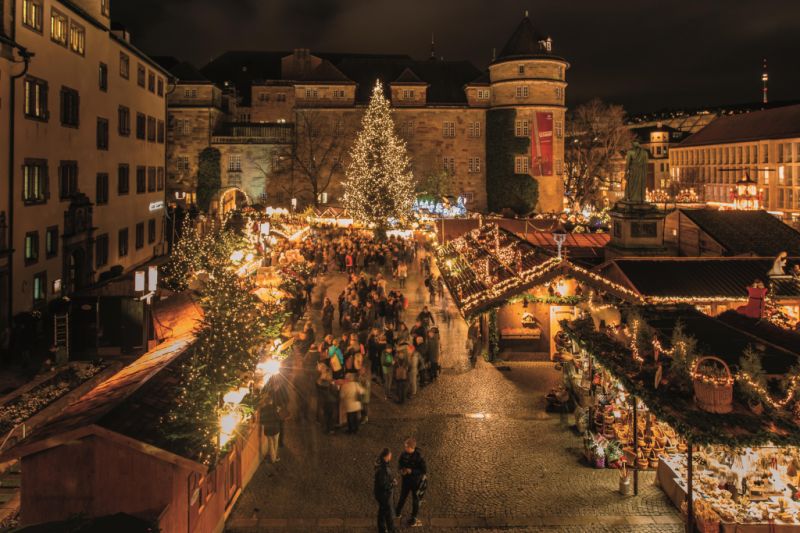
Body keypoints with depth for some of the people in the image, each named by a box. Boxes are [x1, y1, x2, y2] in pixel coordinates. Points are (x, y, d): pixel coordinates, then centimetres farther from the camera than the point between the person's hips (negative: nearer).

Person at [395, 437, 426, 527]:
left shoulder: (418, 457, -30)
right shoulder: (404, 453, -15)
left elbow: (424, 470, -25)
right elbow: (400, 462, 5)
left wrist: (411, 471, -30)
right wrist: (401, 469, -15)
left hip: (416, 481, -3)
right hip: (406, 479, 3)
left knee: (415, 500, 17)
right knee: (403, 497, 22)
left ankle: (413, 519, 37)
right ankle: (397, 513, 41)